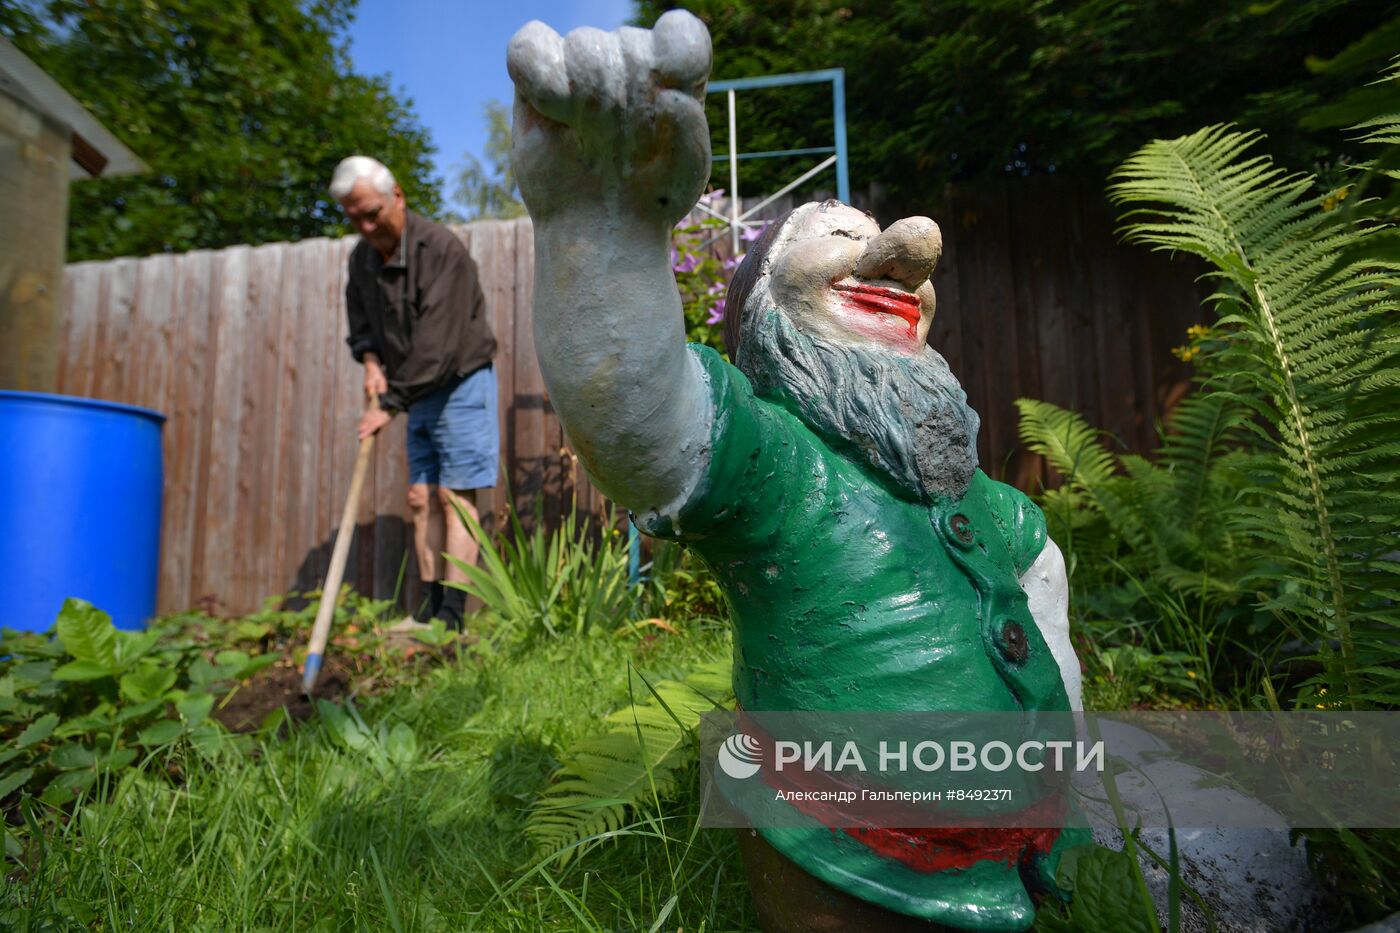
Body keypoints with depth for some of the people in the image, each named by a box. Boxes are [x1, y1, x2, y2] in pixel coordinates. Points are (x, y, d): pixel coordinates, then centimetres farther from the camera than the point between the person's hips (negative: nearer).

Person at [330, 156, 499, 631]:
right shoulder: (362, 257, 6)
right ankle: (431, 605, 13)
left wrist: (392, 403, -23)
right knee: (421, 498, 5)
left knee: (454, 495, -10)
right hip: (418, 393, 8)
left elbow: (436, 344, -25)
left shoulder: (441, 249, -19)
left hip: (461, 384, -7)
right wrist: (371, 361, 0)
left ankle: (452, 613, -6)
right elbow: (359, 320, 22)